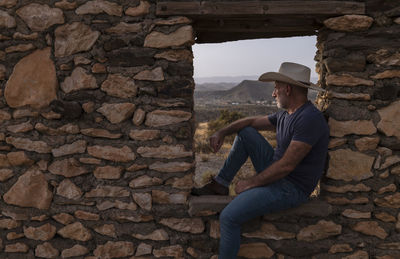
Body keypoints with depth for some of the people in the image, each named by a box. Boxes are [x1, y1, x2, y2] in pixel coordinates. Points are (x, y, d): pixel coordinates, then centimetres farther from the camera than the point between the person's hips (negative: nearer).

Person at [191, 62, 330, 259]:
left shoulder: (310, 119, -23)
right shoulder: (285, 115, 7)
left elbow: (286, 166, -25)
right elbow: (252, 121, 18)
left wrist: (250, 183, -16)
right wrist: (222, 132, 3)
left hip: (291, 188, -10)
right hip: (276, 174, 10)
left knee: (228, 218, -22)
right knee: (245, 132, 11)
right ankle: (220, 185, 13)